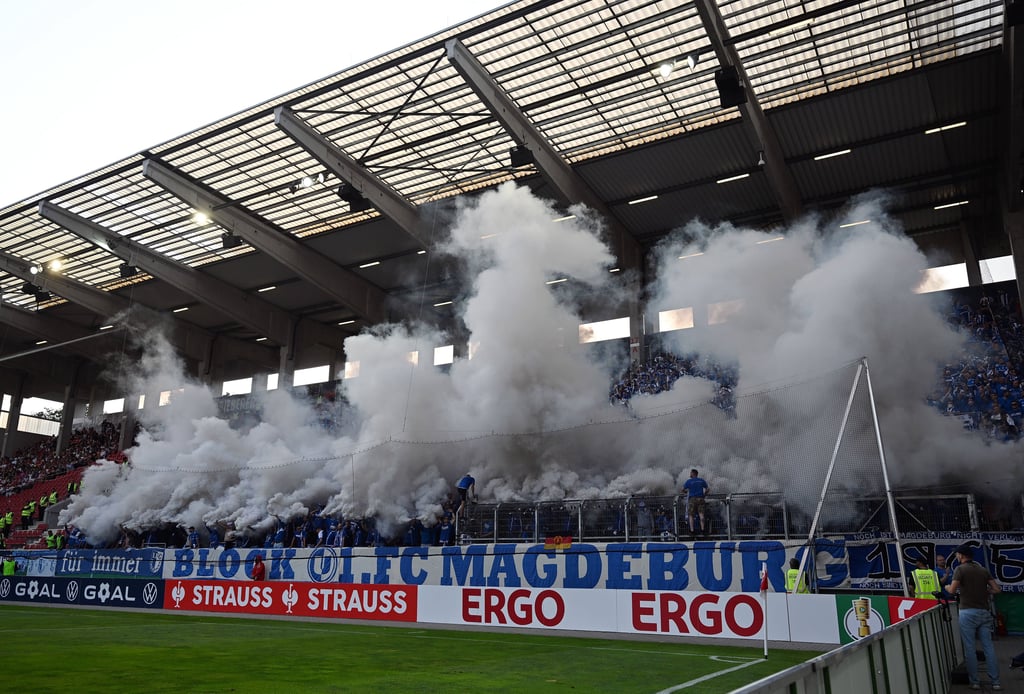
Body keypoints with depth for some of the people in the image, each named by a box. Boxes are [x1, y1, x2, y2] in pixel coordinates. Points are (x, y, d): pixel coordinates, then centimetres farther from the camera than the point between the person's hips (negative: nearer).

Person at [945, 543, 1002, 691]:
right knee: (988, 647, 7)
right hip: (984, 612, 5)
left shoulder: (960, 569, -6)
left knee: (970, 648, 1)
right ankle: (995, 682, 7)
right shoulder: (983, 570, 10)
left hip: (968, 612, -5)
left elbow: (952, 591, -13)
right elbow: (996, 589, 6)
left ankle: (974, 681, 4)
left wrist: (947, 587, 9)